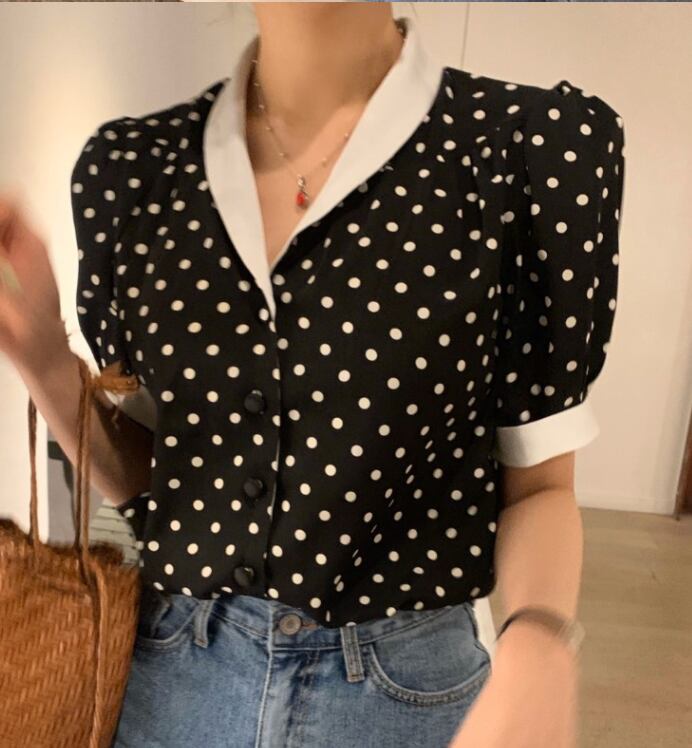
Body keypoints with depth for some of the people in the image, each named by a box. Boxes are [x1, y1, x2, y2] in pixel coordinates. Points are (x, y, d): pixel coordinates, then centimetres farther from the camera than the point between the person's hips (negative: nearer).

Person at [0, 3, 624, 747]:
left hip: (405, 688, -1)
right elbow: (143, 474, 3)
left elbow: (536, 481, -7)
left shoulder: (540, 146, -13)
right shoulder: (127, 167, -4)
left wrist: (536, 648, -24)